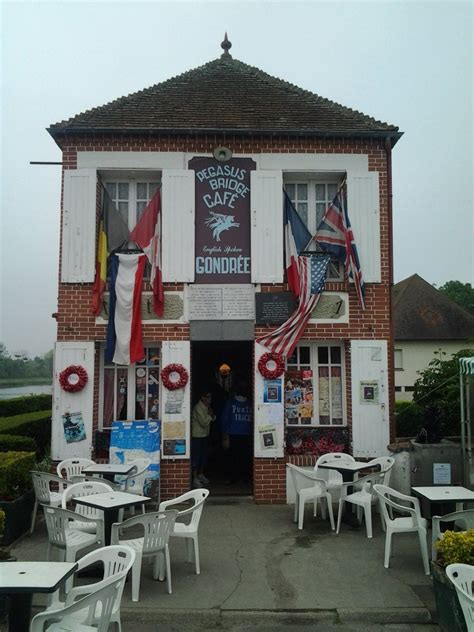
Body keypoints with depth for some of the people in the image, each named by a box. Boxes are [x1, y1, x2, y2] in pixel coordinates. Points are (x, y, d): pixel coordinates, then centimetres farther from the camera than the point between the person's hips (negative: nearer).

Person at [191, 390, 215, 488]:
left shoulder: (207, 407, 9)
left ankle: (201, 475, 28)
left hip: (205, 436, 9)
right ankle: (195, 478, 2)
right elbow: (204, 422, -23)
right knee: (196, 457, -4)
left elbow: (212, 419, 13)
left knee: (204, 456, 14)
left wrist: (212, 415, -7)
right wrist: (210, 415, -9)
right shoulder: (198, 408, -19)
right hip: (196, 436, -9)